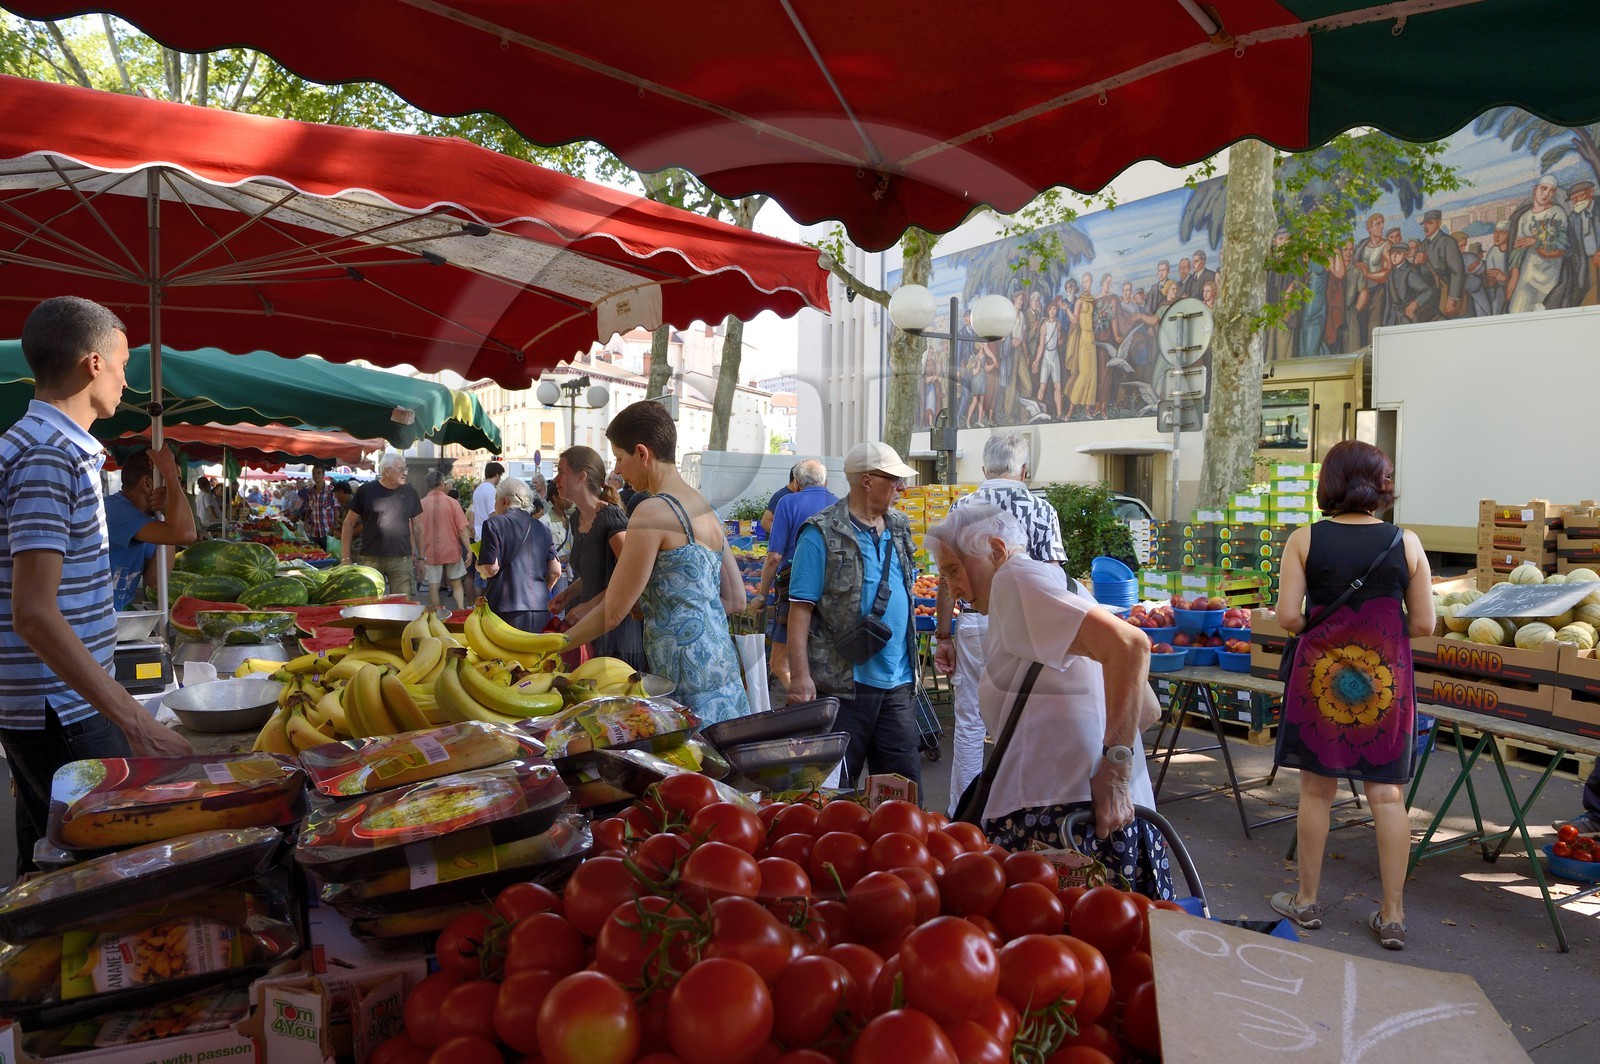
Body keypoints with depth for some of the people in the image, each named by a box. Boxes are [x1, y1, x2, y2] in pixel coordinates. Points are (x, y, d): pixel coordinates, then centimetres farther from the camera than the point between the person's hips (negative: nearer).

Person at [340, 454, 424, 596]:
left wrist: (420, 557, 11)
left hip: (401, 559, 1)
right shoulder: (366, 491, 0)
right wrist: (345, 558, 0)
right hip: (371, 558, -1)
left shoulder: (409, 492, 7)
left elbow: (417, 526, 14)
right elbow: (349, 523, 5)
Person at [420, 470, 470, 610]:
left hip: (430, 551, 0)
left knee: (433, 586, 7)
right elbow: (462, 529, -10)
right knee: (456, 584, 13)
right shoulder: (452, 502, -9)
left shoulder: (421, 504, -6)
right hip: (452, 550, 0)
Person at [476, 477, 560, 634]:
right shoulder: (542, 529, 13)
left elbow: (491, 569, -9)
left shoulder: (494, 524, -1)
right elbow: (555, 571, 9)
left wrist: (479, 566, 13)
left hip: (508, 610, -5)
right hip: (541, 610, 5)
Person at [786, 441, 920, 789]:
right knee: (835, 790, 3)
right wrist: (800, 676, -19)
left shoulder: (899, 527, 12)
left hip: (897, 682, 7)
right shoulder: (822, 534, -10)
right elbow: (800, 608, -13)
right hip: (844, 682, -6)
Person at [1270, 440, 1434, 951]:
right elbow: (1423, 624, -1)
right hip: (1385, 678, 1)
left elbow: (1288, 616, -11)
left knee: (1316, 789, 11)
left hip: (1320, 675, 0)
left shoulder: (1304, 539, -7)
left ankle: (1307, 901, 23)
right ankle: (1393, 915, 15)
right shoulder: (1406, 543, -3)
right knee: (1388, 794, 8)